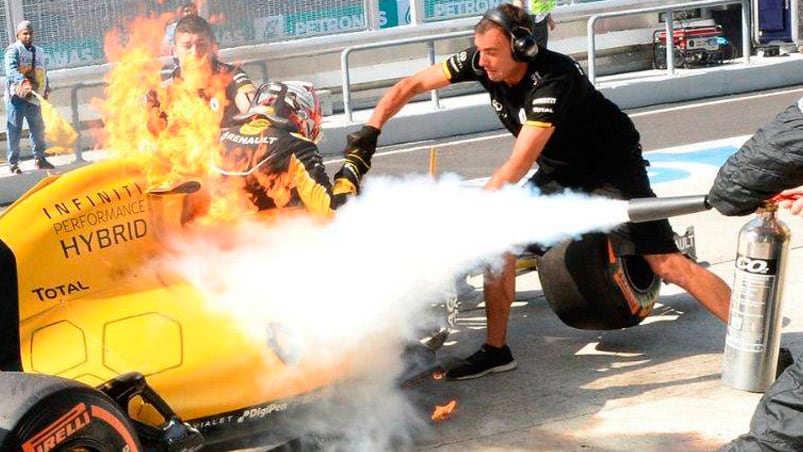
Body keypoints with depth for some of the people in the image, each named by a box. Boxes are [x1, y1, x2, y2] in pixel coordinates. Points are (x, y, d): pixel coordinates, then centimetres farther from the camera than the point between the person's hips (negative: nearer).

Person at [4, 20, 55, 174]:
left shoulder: (39, 51, 18)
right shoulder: (13, 50, -5)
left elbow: (43, 73, 28)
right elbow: (11, 69, -23)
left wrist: (45, 89, 15)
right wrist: (23, 81, -40)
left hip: (33, 97, 6)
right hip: (16, 96, -6)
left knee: (38, 128, 9)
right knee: (14, 130, -2)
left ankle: (40, 159, 21)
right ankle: (13, 163, 2)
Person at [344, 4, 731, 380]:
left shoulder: (552, 78, -33)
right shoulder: (480, 62, -13)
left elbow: (518, 165, -37)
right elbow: (411, 85, -6)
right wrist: (370, 129, -20)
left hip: (612, 166, -7)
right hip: (559, 172, 7)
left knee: (665, 262, -16)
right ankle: (496, 350, 4)